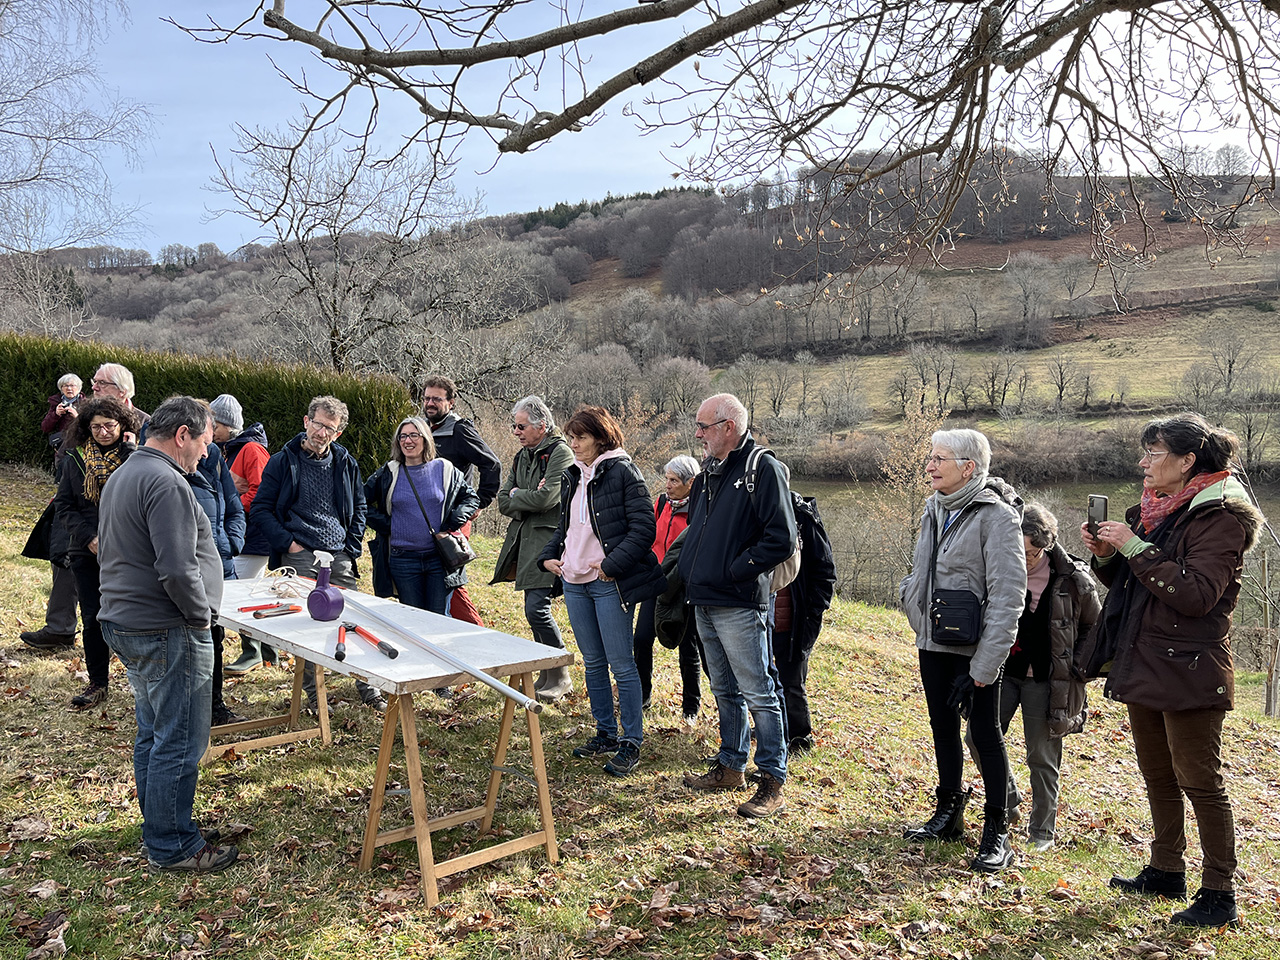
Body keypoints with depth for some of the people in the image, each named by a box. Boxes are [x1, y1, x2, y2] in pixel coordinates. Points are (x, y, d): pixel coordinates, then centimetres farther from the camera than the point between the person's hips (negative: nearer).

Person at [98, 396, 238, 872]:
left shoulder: (123, 475, 15)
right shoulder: (167, 482, -19)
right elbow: (178, 570, -27)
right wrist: (201, 615, -11)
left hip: (124, 622, 11)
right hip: (166, 633, -11)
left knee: (152, 734, 19)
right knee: (179, 743, -1)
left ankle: (159, 828, 31)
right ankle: (172, 846, 9)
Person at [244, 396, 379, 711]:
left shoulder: (346, 463, 10)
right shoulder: (282, 461, 0)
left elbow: (358, 507, 19)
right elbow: (261, 509, 0)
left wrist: (352, 546, 8)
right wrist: (288, 542, -9)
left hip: (340, 557, 3)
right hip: (300, 557, -3)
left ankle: (369, 690, 15)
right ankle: (313, 693, 13)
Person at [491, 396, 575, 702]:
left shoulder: (560, 453, -9)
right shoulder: (522, 456, 17)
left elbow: (546, 498, -20)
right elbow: (503, 502, 11)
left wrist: (517, 496, -2)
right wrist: (528, 498, -8)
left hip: (548, 539, -8)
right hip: (525, 540, 8)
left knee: (536, 608, -14)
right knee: (534, 608, 11)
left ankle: (560, 676, 1)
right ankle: (546, 675, 22)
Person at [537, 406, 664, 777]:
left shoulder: (622, 472, -9)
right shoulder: (571, 476, 13)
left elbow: (644, 528, -14)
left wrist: (612, 565, -18)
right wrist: (548, 555, 8)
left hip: (609, 583, -7)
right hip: (574, 582, 7)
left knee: (621, 664, -2)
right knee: (593, 662, 14)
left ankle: (631, 742, 8)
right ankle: (605, 733, 27)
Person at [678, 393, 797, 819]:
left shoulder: (763, 469, -13)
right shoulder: (709, 472, 14)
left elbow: (781, 539, -19)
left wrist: (733, 571, -15)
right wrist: (687, 570, 11)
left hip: (739, 605, -9)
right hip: (704, 601, 9)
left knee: (758, 694, -1)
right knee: (724, 691, 19)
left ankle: (773, 783, 9)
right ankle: (731, 766, 32)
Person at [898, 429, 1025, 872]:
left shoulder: (996, 516, -16)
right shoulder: (934, 509, 7)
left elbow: (1007, 597, -20)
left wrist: (981, 670, -22)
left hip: (974, 649, -7)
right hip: (933, 642, 7)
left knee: (985, 733, 3)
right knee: (943, 725, 16)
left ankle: (997, 832, 16)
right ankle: (949, 811, 32)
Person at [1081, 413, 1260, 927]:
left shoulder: (1220, 517, -14)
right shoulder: (1152, 511, 11)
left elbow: (1196, 594, -25)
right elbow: (1130, 585, 17)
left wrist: (1136, 548, -24)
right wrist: (1106, 556, -2)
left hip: (1189, 673, -9)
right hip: (1143, 667, 9)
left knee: (1200, 781, 0)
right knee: (1157, 777, 18)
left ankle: (1219, 894, 12)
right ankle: (1166, 872, 31)